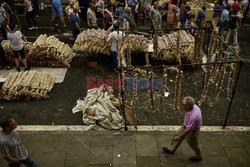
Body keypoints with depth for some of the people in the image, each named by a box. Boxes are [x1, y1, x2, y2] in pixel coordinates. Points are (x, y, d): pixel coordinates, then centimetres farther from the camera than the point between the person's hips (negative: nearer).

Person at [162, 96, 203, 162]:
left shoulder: (193, 116, -42)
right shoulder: (192, 106, -19)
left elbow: (188, 130, -31)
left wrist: (178, 137, -20)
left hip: (193, 130, -8)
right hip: (187, 126, 8)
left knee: (193, 144, 18)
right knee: (180, 137, 23)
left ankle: (199, 156, 48)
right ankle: (173, 150, 46)